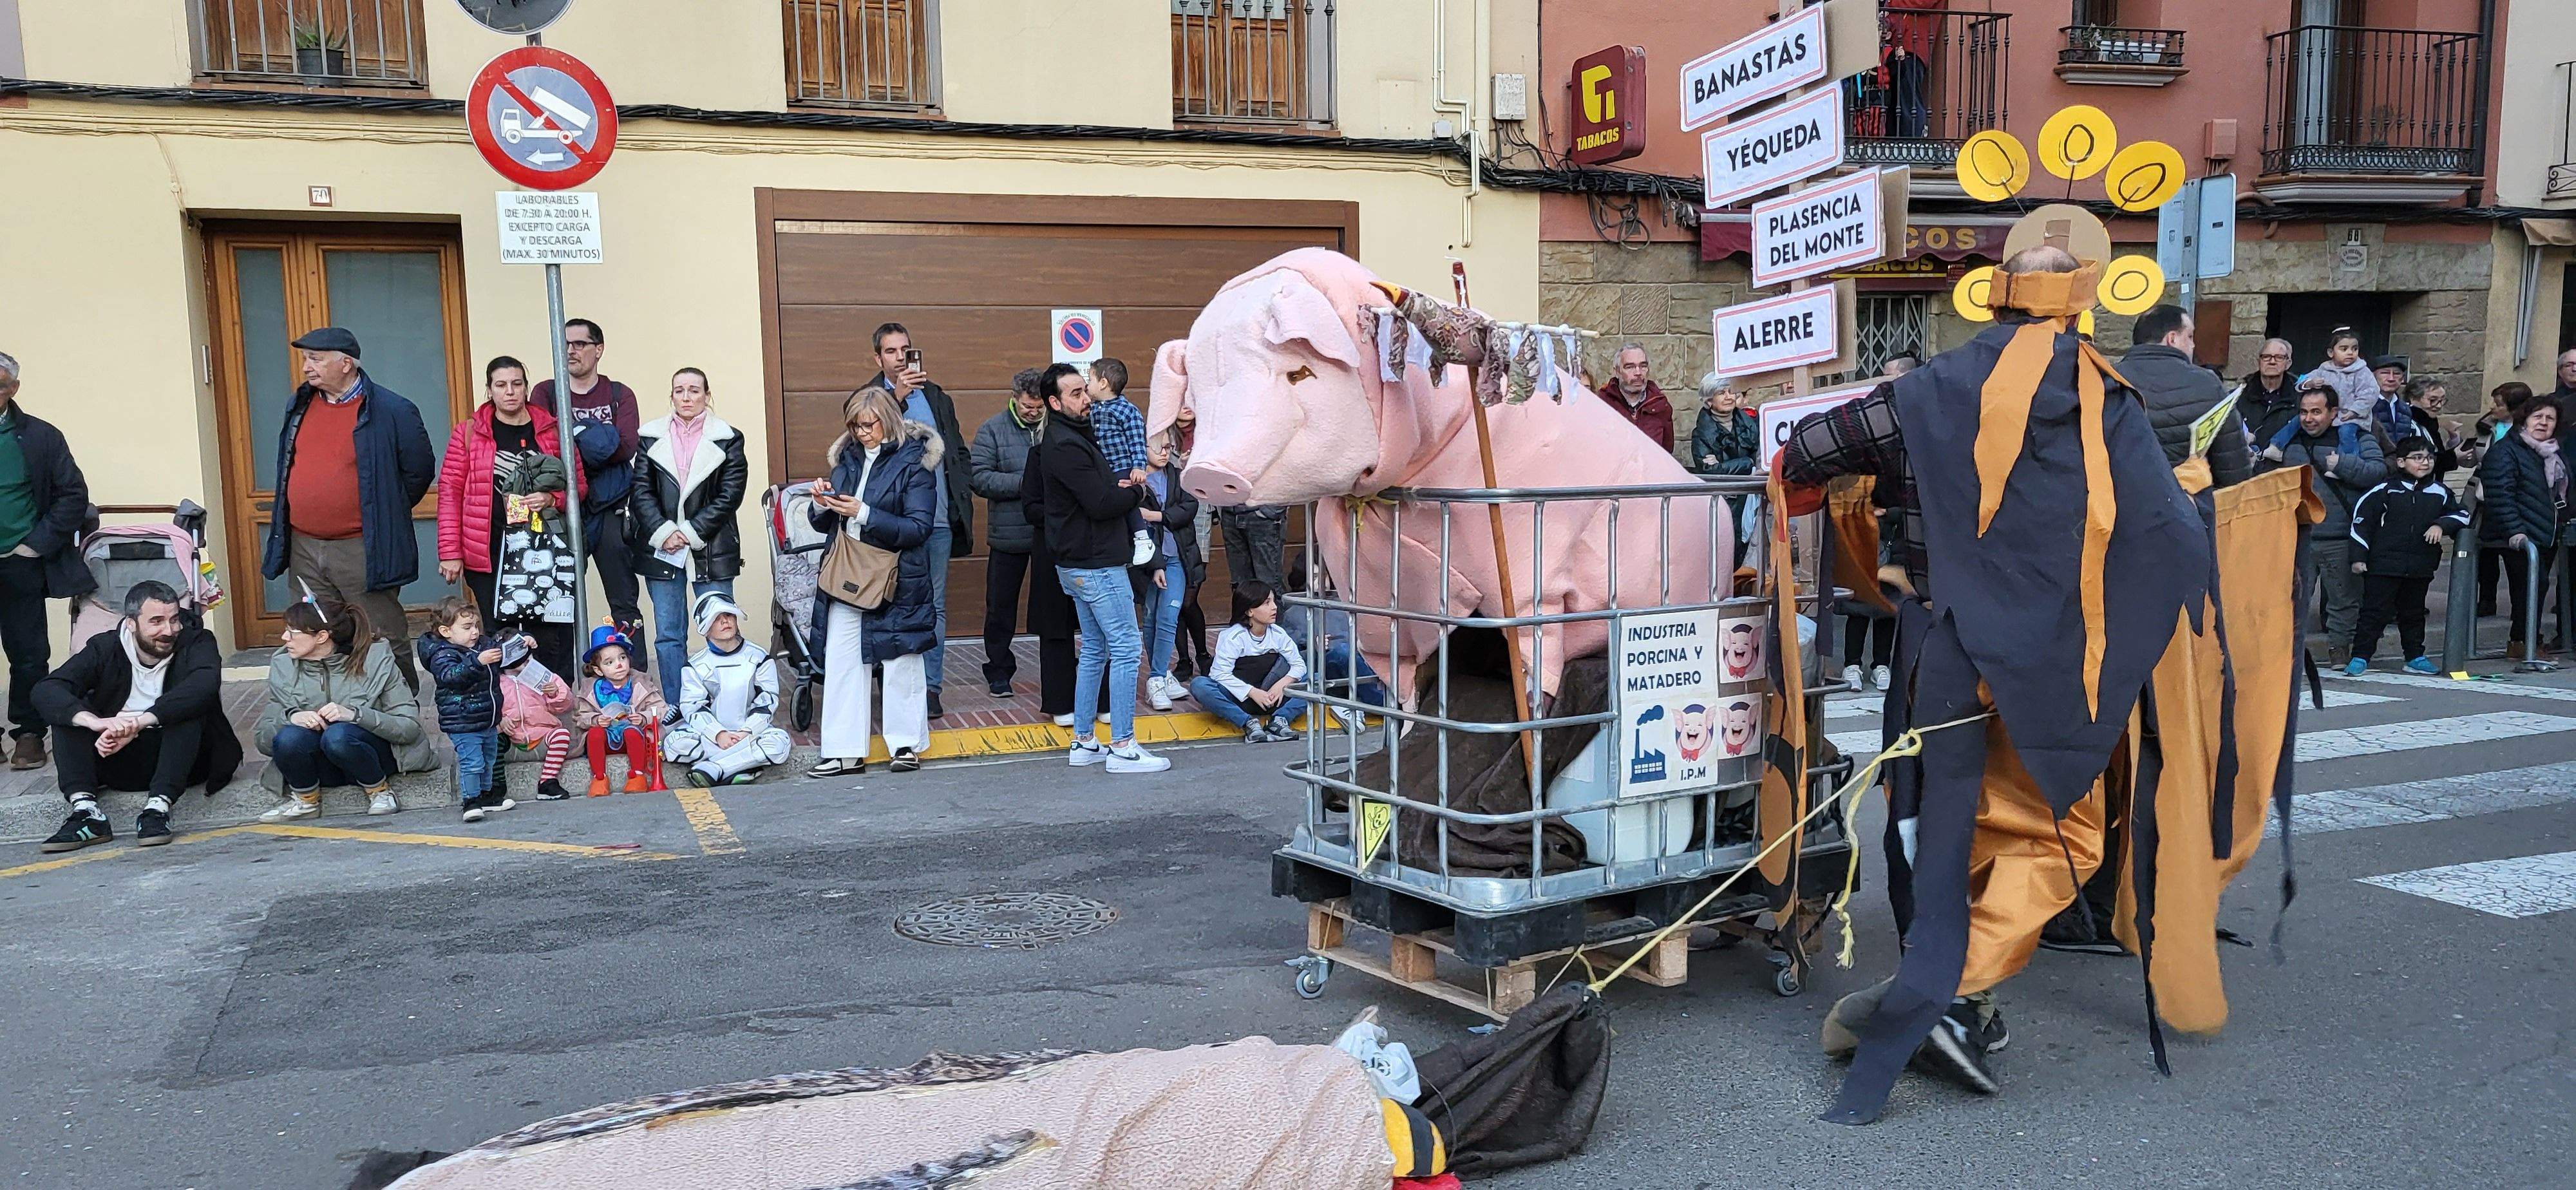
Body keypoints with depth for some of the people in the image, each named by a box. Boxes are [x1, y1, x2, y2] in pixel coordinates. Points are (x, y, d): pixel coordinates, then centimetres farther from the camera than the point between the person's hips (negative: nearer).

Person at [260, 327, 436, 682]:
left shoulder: (392, 411, -8)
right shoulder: (299, 405, 11)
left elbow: (419, 471, -2)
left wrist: (384, 516, 4)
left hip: (362, 551, -6)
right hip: (303, 549, 6)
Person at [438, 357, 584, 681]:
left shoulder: (551, 430, 7)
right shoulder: (469, 431, 4)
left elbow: (577, 483, 12)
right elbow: (450, 492, 3)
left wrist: (552, 499, -10)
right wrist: (450, 552, -3)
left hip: (543, 552, 1)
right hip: (489, 554, -1)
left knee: (552, 639, -2)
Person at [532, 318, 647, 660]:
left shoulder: (620, 395, 9)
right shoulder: (545, 393, 9)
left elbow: (626, 447, -8)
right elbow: (539, 446, -7)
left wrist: (574, 435, -12)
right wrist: (593, 439, -16)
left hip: (611, 512, 0)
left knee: (625, 604, 3)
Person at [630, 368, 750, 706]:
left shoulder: (727, 439, 2)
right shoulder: (651, 437, 7)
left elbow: (730, 494, -5)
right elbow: (641, 492, 2)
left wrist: (691, 533, -12)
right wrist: (663, 532, -12)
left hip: (712, 551, -2)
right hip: (662, 550, 2)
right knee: (669, 636, 6)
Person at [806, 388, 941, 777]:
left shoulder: (914, 461, -7)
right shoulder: (847, 458, 10)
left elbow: (918, 527, -16)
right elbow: (826, 525, 14)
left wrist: (864, 514, -23)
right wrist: (823, 507, -9)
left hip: (897, 581, -5)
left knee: (901, 662, 5)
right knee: (840, 661, 3)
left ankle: (906, 743, 20)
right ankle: (846, 752, 9)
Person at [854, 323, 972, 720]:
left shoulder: (937, 398, 14)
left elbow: (959, 453, 18)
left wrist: (962, 500, 8)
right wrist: (898, 397, -22)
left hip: (938, 521, 3)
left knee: (935, 606, 7)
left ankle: (930, 686, 13)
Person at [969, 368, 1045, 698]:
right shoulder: (993, 430, -3)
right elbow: (979, 478, -11)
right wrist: (1025, 483, -18)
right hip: (1008, 536, -1)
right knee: (1001, 606, 9)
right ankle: (999, 671, 22)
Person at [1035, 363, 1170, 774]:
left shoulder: (1074, 438, 16)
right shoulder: (1066, 446, -18)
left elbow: (1103, 488, 18)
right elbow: (1102, 504, -22)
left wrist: (1121, 486, -4)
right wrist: (1137, 492, -4)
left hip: (1080, 565, 11)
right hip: (1097, 565, -11)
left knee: (1095, 651, 15)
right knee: (1127, 649, -7)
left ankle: (1084, 742, 20)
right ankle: (1123, 748, -4)